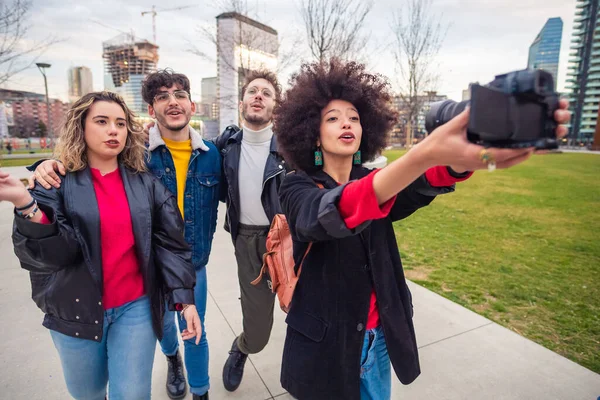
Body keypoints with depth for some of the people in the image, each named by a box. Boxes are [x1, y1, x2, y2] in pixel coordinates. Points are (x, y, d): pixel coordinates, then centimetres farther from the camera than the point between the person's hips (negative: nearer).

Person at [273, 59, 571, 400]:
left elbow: (422, 184, -22)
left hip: (379, 337, 4)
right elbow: (329, 214, -37)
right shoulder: (298, 188, -13)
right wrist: (426, 154, -51)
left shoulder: (371, 181, -1)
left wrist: (478, 145, -44)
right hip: (326, 343, -3)